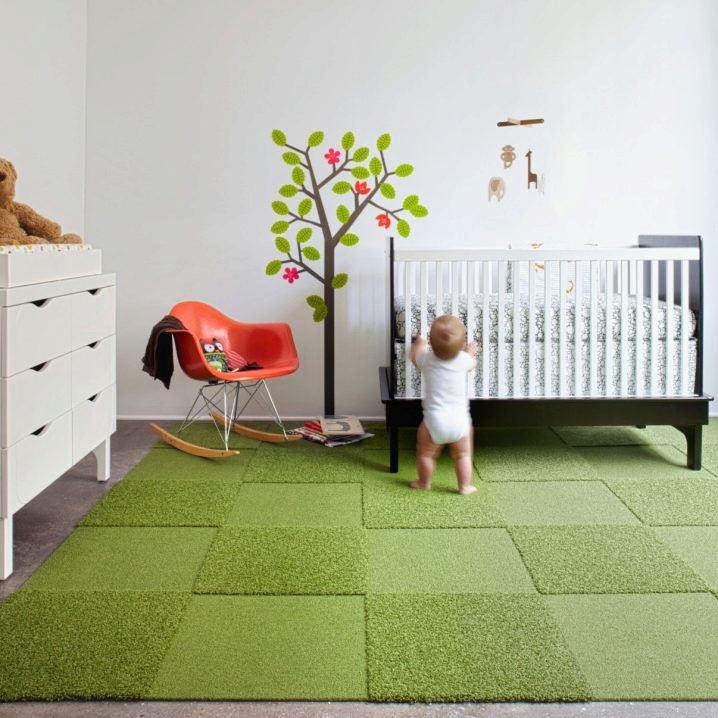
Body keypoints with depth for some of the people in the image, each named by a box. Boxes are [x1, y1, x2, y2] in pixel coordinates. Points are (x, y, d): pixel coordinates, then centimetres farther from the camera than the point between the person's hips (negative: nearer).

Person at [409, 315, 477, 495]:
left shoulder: (427, 359, -7)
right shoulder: (463, 359, -6)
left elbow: (415, 357, 19)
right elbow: (471, 363, 22)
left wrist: (419, 343, 39)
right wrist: (470, 352, 43)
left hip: (434, 420, -1)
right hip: (460, 419, 1)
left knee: (426, 453, 19)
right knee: (463, 455, 18)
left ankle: (424, 483, 33)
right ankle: (465, 486, 24)